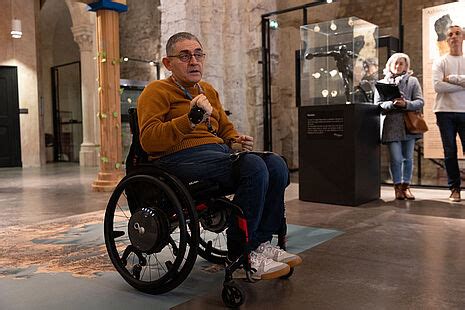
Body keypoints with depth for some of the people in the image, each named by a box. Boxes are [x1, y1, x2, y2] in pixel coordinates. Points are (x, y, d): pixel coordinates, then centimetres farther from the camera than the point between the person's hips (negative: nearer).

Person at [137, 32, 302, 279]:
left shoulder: (208, 91, 26)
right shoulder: (157, 91, 2)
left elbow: (225, 127, 35)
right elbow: (148, 139, -12)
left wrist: (235, 139, 10)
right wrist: (190, 120, -24)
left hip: (219, 150, 8)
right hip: (180, 157, -7)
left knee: (276, 164, -17)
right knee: (254, 166, -30)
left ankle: (261, 244, -7)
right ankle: (240, 257, -18)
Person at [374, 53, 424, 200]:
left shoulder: (412, 81, 13)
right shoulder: (382, 83, 11)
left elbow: (420, 102, 3)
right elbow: (378, 105, 2)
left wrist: (405, 104, -16)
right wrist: (392, 104, -15)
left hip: (409, 124, 2)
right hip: (392, 125, -1)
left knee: (408, 158, 6)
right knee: (396, 158, -5)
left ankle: (406, 186, 17)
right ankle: (397, 186, 9)